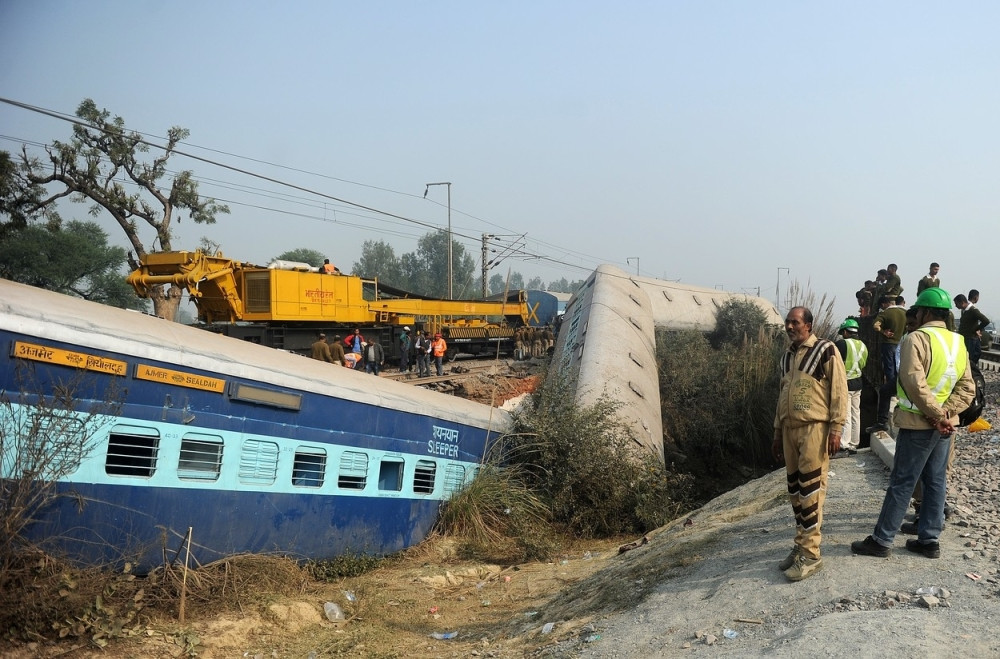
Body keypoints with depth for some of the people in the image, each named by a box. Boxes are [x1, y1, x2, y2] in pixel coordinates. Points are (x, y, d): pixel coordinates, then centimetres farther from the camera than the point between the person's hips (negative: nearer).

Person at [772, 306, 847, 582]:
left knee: (810, 490, -7)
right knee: (795, 490, 9)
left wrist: (836, 429, -14)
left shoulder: (825, 350, -6)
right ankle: (801, 545, 18)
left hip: (814, 427, -7)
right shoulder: (787, 357, 16)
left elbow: (839, 390, -9)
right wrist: (777, 432, 20)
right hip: (790, 428, 7)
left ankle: (811, 554, -3)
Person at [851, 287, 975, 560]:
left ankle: (881, 540, 5)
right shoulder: (958, 342, 8)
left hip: (919, 423, -7)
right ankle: (929, 540, 17)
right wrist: (945, 413, -8)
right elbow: (967, 388, 3)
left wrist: (937, 415, -16)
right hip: (944, 425, 7)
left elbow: (915, 384, -24)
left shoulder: (916, 339, -15)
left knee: (902, 483, -2)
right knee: (935, 482, 13)